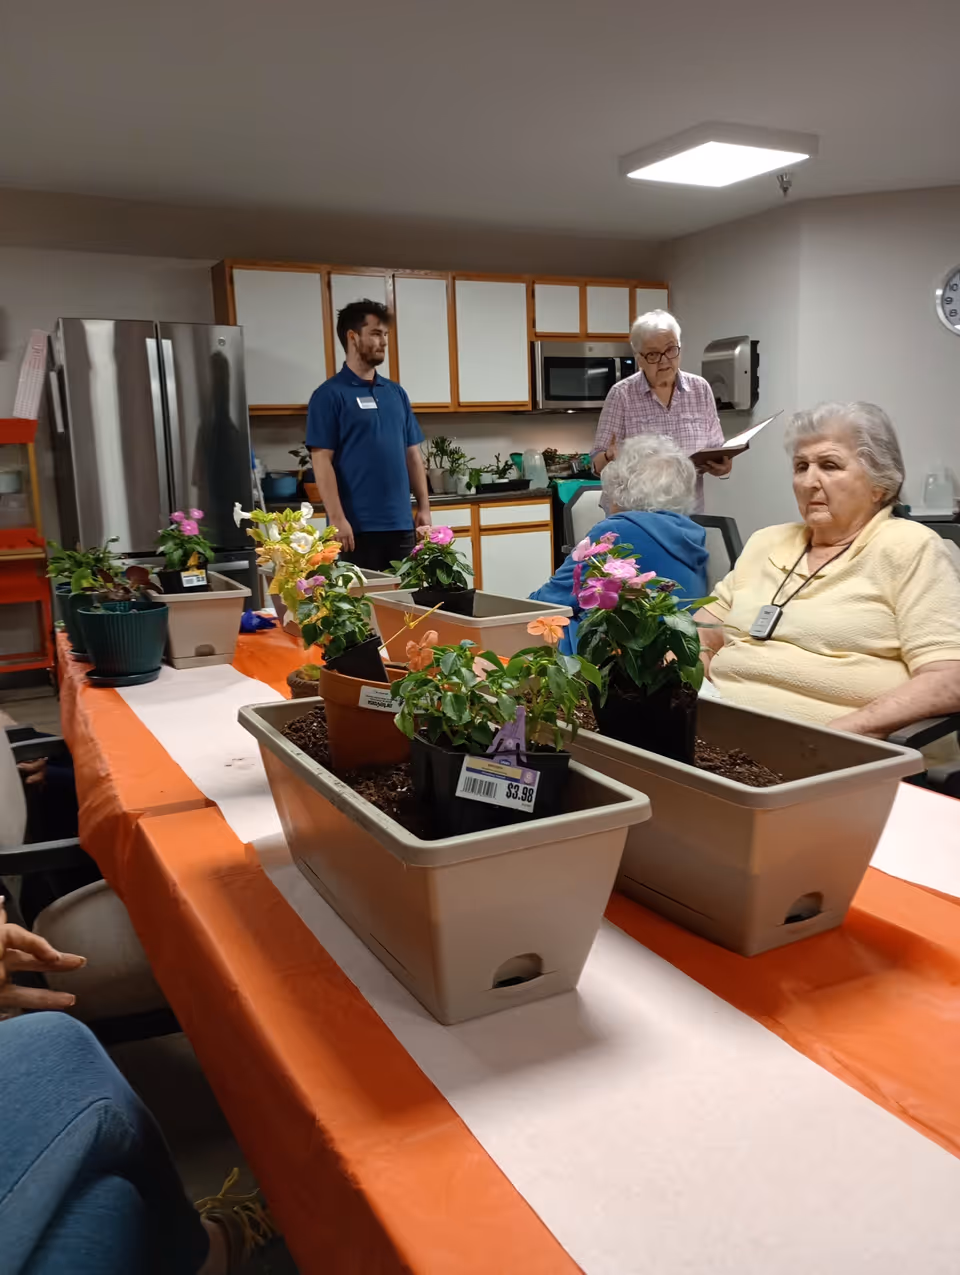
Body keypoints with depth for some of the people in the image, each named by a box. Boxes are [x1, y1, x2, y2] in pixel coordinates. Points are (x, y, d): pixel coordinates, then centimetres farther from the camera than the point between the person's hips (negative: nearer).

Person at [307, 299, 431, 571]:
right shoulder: (330, 395, -4)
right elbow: (322, 461, -10)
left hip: (401, 524, 6)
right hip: (357, 528, -6)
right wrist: (337, 519, -17)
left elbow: (413, 455, 15)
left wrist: (423, 507, 7)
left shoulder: (396, 393, 13)